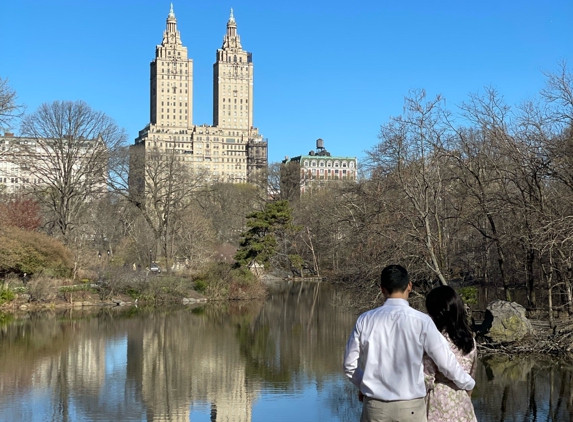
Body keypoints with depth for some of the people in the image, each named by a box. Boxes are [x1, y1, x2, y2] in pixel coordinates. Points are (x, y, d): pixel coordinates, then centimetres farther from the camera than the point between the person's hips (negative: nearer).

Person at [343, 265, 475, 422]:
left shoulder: (365, 320, -3)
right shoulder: (421, 321, -9)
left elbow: (350, 365, 4)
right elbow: (446, 362, -4)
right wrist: (468, 384, 15)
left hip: (375, 407, 2)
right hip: (410, 408, -2)